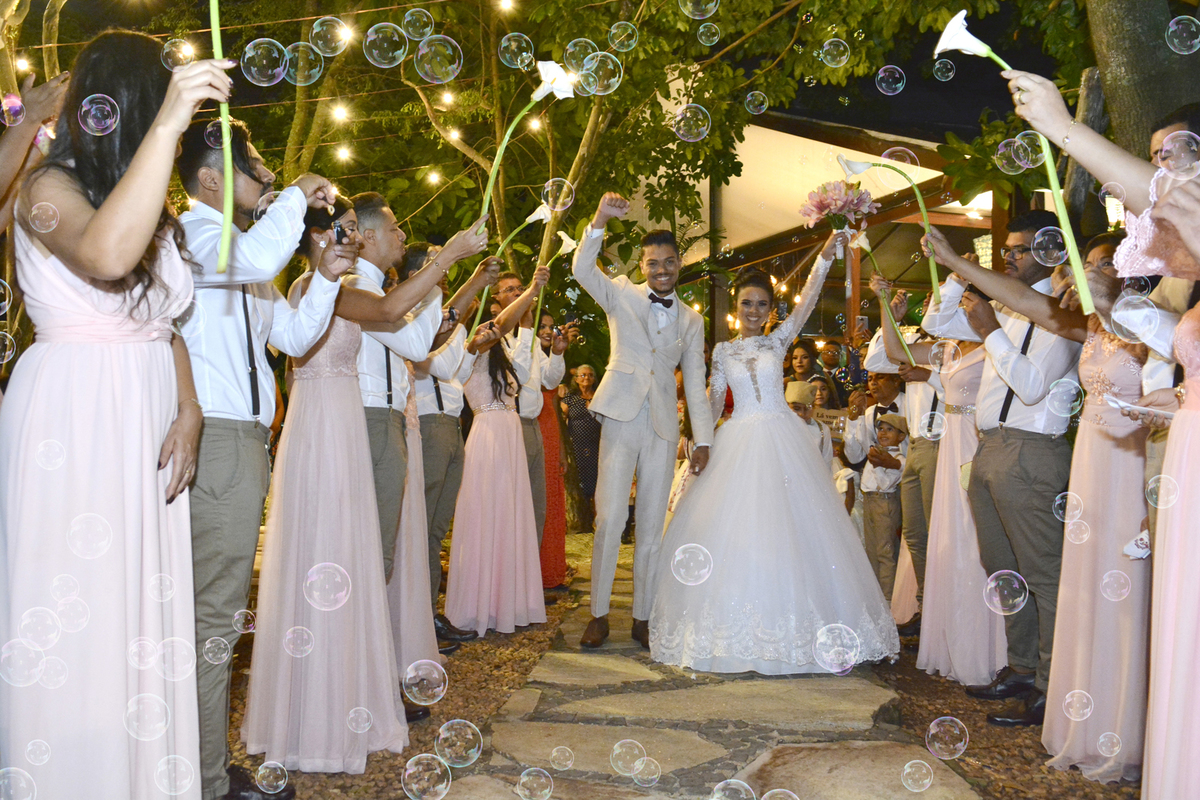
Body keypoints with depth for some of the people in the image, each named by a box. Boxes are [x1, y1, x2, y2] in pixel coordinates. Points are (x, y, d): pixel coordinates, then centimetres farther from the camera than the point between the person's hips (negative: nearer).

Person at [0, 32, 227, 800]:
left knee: (144, 614, 11)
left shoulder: (156, 207, 14)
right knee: (74, 619, 0)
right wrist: (171, 121, -33)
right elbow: (106, 256, -32)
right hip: (73, 425, -7)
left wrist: (188, 411, 1)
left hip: (149, 428, 7)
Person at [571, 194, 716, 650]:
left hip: (663, 429, 3)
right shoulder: (622, 295, 8)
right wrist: (599, 221, -24)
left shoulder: (691, 321, 15)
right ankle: (598, 615, 4)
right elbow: (582, 269, -10)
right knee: (610, 519, -7)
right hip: (621, 420, -2)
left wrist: (703, 439, 5)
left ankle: (642, 618, 14)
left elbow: (695, 383, 14)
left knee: (652, 527, 5)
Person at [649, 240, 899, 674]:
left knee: (787, 527, -3)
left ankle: (789, 625, 8)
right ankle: (734, 628, 7)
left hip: (782, 440, -1)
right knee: (732, 528, -4)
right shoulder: (723, 350, 11)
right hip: (738, 440, 1)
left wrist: (826, 255, -17)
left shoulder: (778, 340, 7)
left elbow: (807, 300, -6)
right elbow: (713, 401, 15)